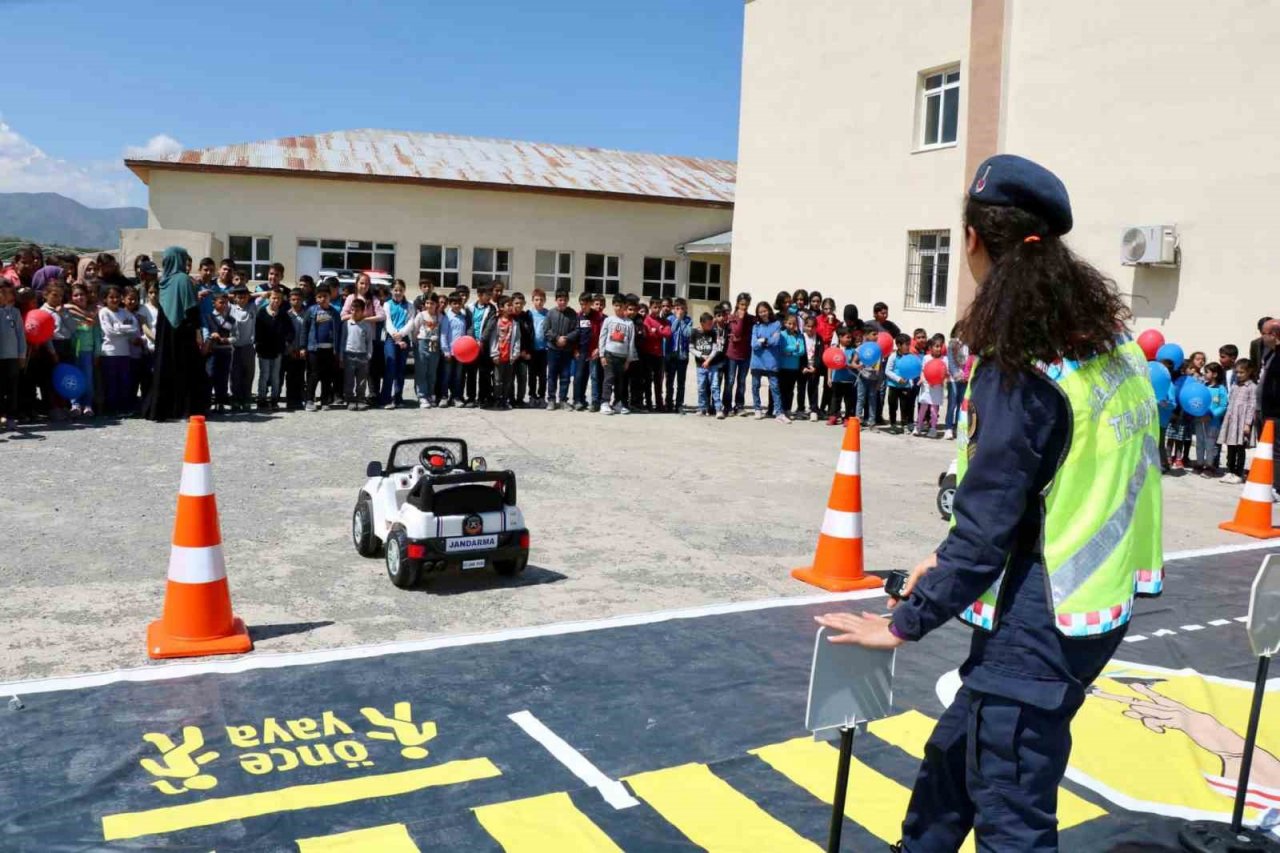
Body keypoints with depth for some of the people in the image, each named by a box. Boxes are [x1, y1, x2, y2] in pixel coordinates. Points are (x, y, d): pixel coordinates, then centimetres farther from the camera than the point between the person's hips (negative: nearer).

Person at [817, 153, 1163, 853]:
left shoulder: (1019, 369, -21)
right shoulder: (1107, 336, 5)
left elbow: (986, 529, -20)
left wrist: (905, 623, -9)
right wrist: (948, 564, 11)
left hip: (1038, 624, -9)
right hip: (1095, 601, 9)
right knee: (955, 754, 22)